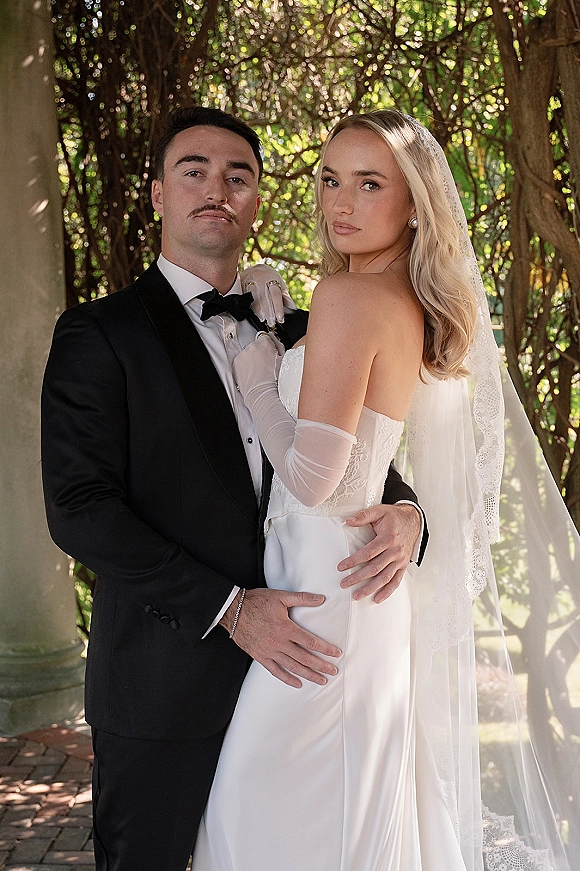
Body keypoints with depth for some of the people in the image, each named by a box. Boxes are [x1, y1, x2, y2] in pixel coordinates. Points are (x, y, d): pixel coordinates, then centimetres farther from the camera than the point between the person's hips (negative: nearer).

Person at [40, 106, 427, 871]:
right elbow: (80, 509, -13)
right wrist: (229, 609, -19)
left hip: (289, 661, 5)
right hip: (165, 685, -4)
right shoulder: (100, 334, -4)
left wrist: (404, 510, -12)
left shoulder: (294, 333, 12)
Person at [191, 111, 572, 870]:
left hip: (325, 589, -9)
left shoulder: (349, 297, -17)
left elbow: (313, 476, -20)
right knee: (368, 805, 19)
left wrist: (253, 350, -11)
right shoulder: (422, 309, 9)